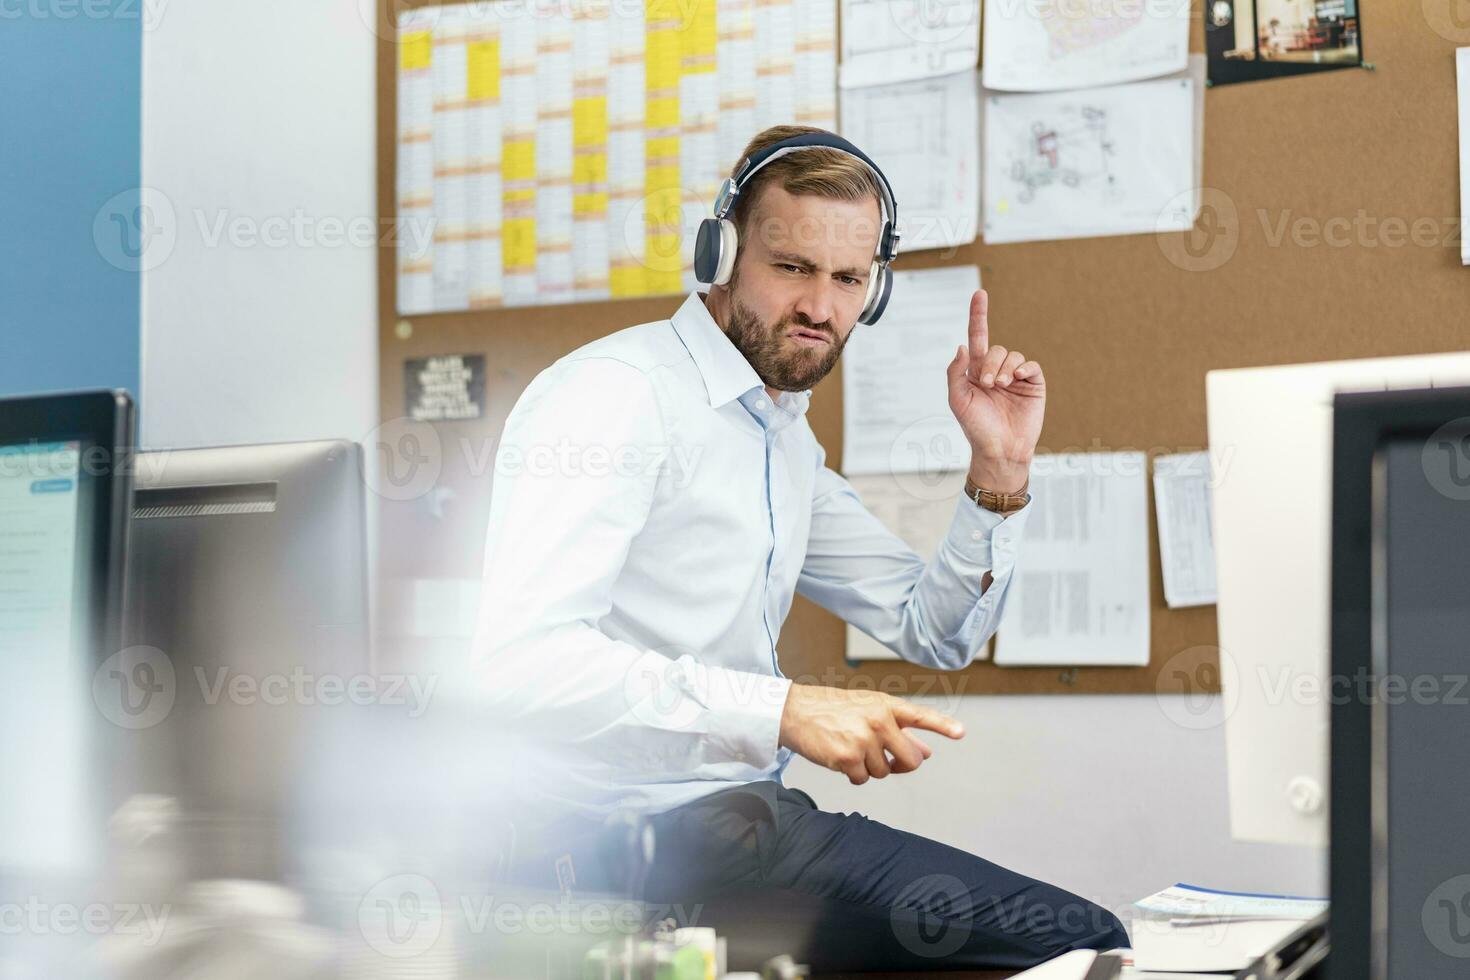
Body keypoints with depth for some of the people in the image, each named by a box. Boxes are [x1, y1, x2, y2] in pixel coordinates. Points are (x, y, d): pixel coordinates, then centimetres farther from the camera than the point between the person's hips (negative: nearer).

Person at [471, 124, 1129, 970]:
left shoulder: (787, 440, 17)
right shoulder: (615, 393, -12)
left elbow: (937, 633, 21)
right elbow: (522, 656, -25)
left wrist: (1001, 470, 5)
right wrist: (783, 710, -30)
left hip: (746, 815, 9)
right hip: (644, 833, -9)